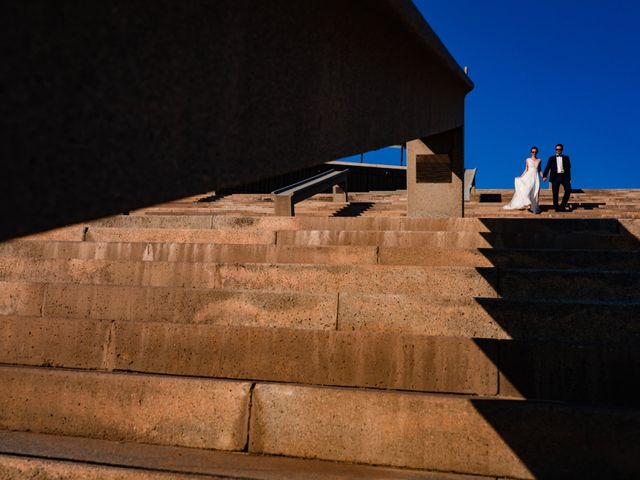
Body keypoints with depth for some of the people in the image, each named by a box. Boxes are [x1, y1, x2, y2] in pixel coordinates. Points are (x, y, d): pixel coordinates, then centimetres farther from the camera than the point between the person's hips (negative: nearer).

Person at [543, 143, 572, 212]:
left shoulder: (566, 158, 14)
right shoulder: (552, 158, 12)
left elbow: (568, 168, 10)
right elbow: (547, 167, 3)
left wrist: (569, 178, 4)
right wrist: (544, 176, -12)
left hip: (564, 176, 1)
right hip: (555, 177, 0)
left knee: (568, 189, -14)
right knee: (555, 193, 0)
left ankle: (563, 205, -2)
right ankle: (556, 207, 8)